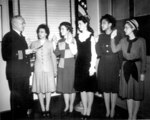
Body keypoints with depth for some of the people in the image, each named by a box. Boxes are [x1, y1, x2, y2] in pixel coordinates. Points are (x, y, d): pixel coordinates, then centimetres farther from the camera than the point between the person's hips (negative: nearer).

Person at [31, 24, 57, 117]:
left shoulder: (50, 43, 2)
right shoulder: (34, 44, 4)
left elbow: (53, 57, 6)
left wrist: (55, 70, 6)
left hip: (48, 68, 0)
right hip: (38, 69, 1)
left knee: (49, 89, 3)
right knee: (40, 89, 2)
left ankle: (47, 109, 16)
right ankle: (43, 110, 13)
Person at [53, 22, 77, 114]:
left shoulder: (72, 39, -3)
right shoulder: (60, 41, 10)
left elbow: (74, 52, -15)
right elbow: (57, 53, 7)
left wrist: (69, 42, -20)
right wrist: (55, 45, -4)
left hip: (71, 65, -4)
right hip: (62, 65, 4)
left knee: (71, 85, 3)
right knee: (64, 86, 6)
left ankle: (71, 105, 18)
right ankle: (67, 106, 18)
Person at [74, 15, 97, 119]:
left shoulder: (91, 36, -4)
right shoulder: (77, 37, 10)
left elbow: (94, 53, -7)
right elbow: (75, 52, 9)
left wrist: (92, 66, -12)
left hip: (88, 64, -5)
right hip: (79, 64, 5)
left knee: (90, 88, 3)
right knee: (82, 88, 8)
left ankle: (89, 111, 15)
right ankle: (84, 110, 20)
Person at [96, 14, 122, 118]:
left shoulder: (117, 36, -3)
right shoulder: (101, 36, 8)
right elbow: (98, 53, 9)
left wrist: (120, 67, -5)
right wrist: (96, 66, 2)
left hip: (114, 64, -3)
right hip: (103, 64, 3)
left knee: (114, 88, 4)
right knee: (105, 88, 7)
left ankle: (113, 110, 19)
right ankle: (107, 110, 20)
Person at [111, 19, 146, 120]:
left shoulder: (141, 40, -7)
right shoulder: (123, 40, 5)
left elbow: (144, 57, -5)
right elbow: (114, 50, 1)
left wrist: (143, 72, -7)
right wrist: (113, 38, -6)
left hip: (136, 67, -3)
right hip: (126, 68, 4)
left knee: (137, 93, 6)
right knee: (128, 93, 10)